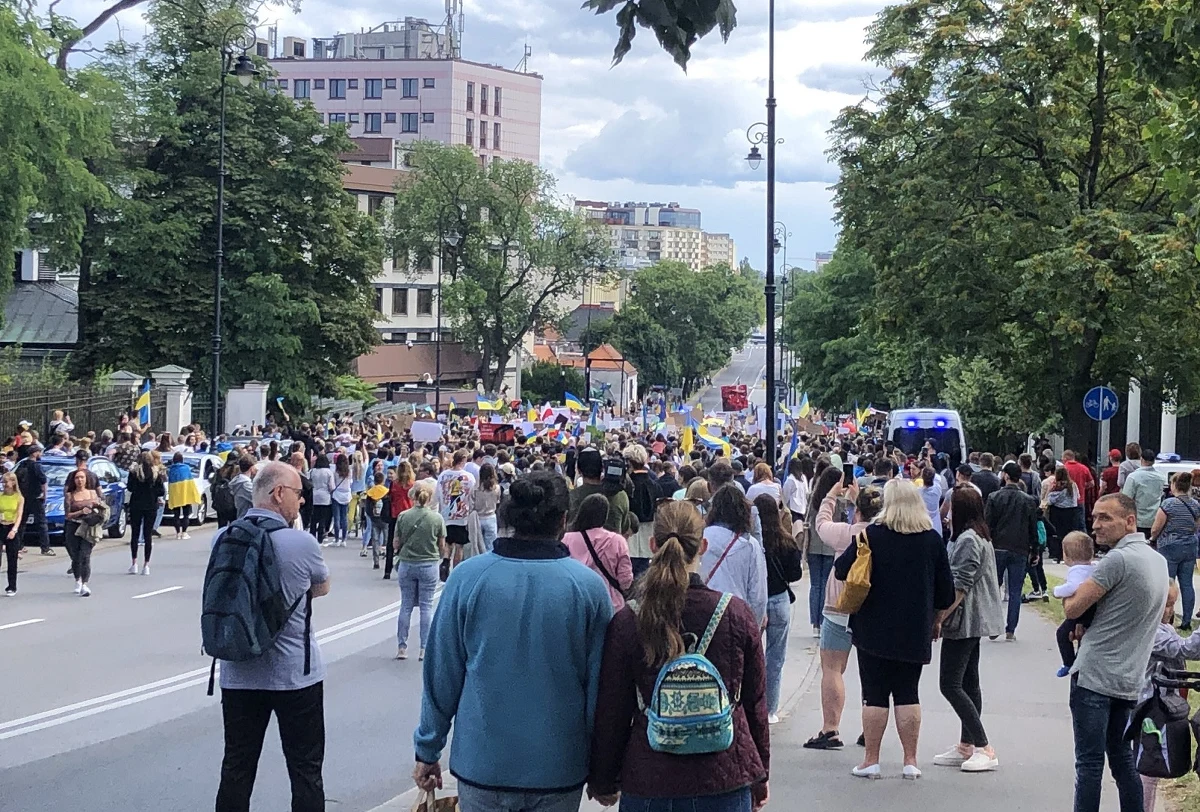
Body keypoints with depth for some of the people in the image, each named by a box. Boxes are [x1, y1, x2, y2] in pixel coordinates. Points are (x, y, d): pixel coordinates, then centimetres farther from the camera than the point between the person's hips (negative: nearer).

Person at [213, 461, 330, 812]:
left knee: (237, 768, 11)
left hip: (238, 674, 4)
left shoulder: (222, 539, -3)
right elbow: (322, 588, 3)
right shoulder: (302, 543, -15)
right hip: (295, 673, -4)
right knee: (305, 770, 6)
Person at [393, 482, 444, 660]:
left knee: (406, 605, 11)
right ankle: (425, 649, 6)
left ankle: (402, 647, 12)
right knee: (426, 607, 6)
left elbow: (396, 544, -2)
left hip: (406, 564, 1)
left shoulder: (403, 516, -6)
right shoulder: (437, 518, -8)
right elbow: (441, 545, 0)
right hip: (429, 565, -1)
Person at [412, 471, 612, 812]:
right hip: (559, 769, 0)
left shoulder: (468, 577, -8)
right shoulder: (590, 586, -9)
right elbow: (600, 683, -4)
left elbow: (441, 674, -3)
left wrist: (427, 750, 8)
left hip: (482, 763, 0)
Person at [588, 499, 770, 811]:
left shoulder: (627, 623, -9)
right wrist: (759, 777, 16)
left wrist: (603, 782, 12)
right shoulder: (738, 615, -5)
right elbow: (755, 705, 3)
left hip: (648, 786, -1)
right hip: (726, 782, 1)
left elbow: (611, 713, -2)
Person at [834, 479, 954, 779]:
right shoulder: (932, 540, -2)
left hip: (875, 630, -3)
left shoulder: (873, 535, -11)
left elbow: (841, 570, -6)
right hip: (915, 631, 3)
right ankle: (910, 762, 10)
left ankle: (871, 761, 7)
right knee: (908, 694, 10)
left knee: (875, 695, 4)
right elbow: (946, 592, 3)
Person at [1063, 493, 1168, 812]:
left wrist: (1072, 590, 8)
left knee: (1089, 762, -7)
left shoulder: (1118, 559, -16)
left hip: (1094, 675, -8)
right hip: (1130, 679, 8)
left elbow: (1072, 609, -14)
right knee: (1122, 759, 16)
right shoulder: (1159, 561, 13)